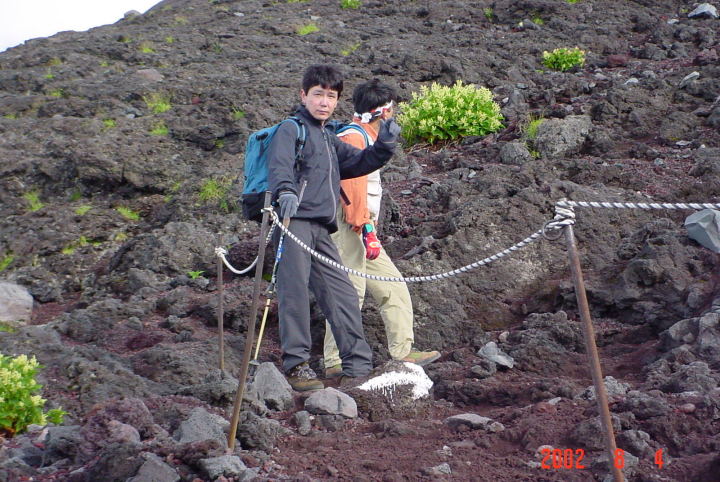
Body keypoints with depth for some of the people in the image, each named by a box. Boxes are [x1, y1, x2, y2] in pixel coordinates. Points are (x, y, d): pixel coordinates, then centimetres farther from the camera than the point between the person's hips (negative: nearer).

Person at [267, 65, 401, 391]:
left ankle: (359, 367, 16)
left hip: (321, 229, 8)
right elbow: (279, 165, -17)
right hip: (296, 219, -8)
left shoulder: (330, 140, 28)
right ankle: (296, 364, -18)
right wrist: (286, 192, -38)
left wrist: (384, 144, 6)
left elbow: (359, 162, 27)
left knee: (342, 294, 9)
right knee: (295, 286, -18)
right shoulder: (291, 129, 2)